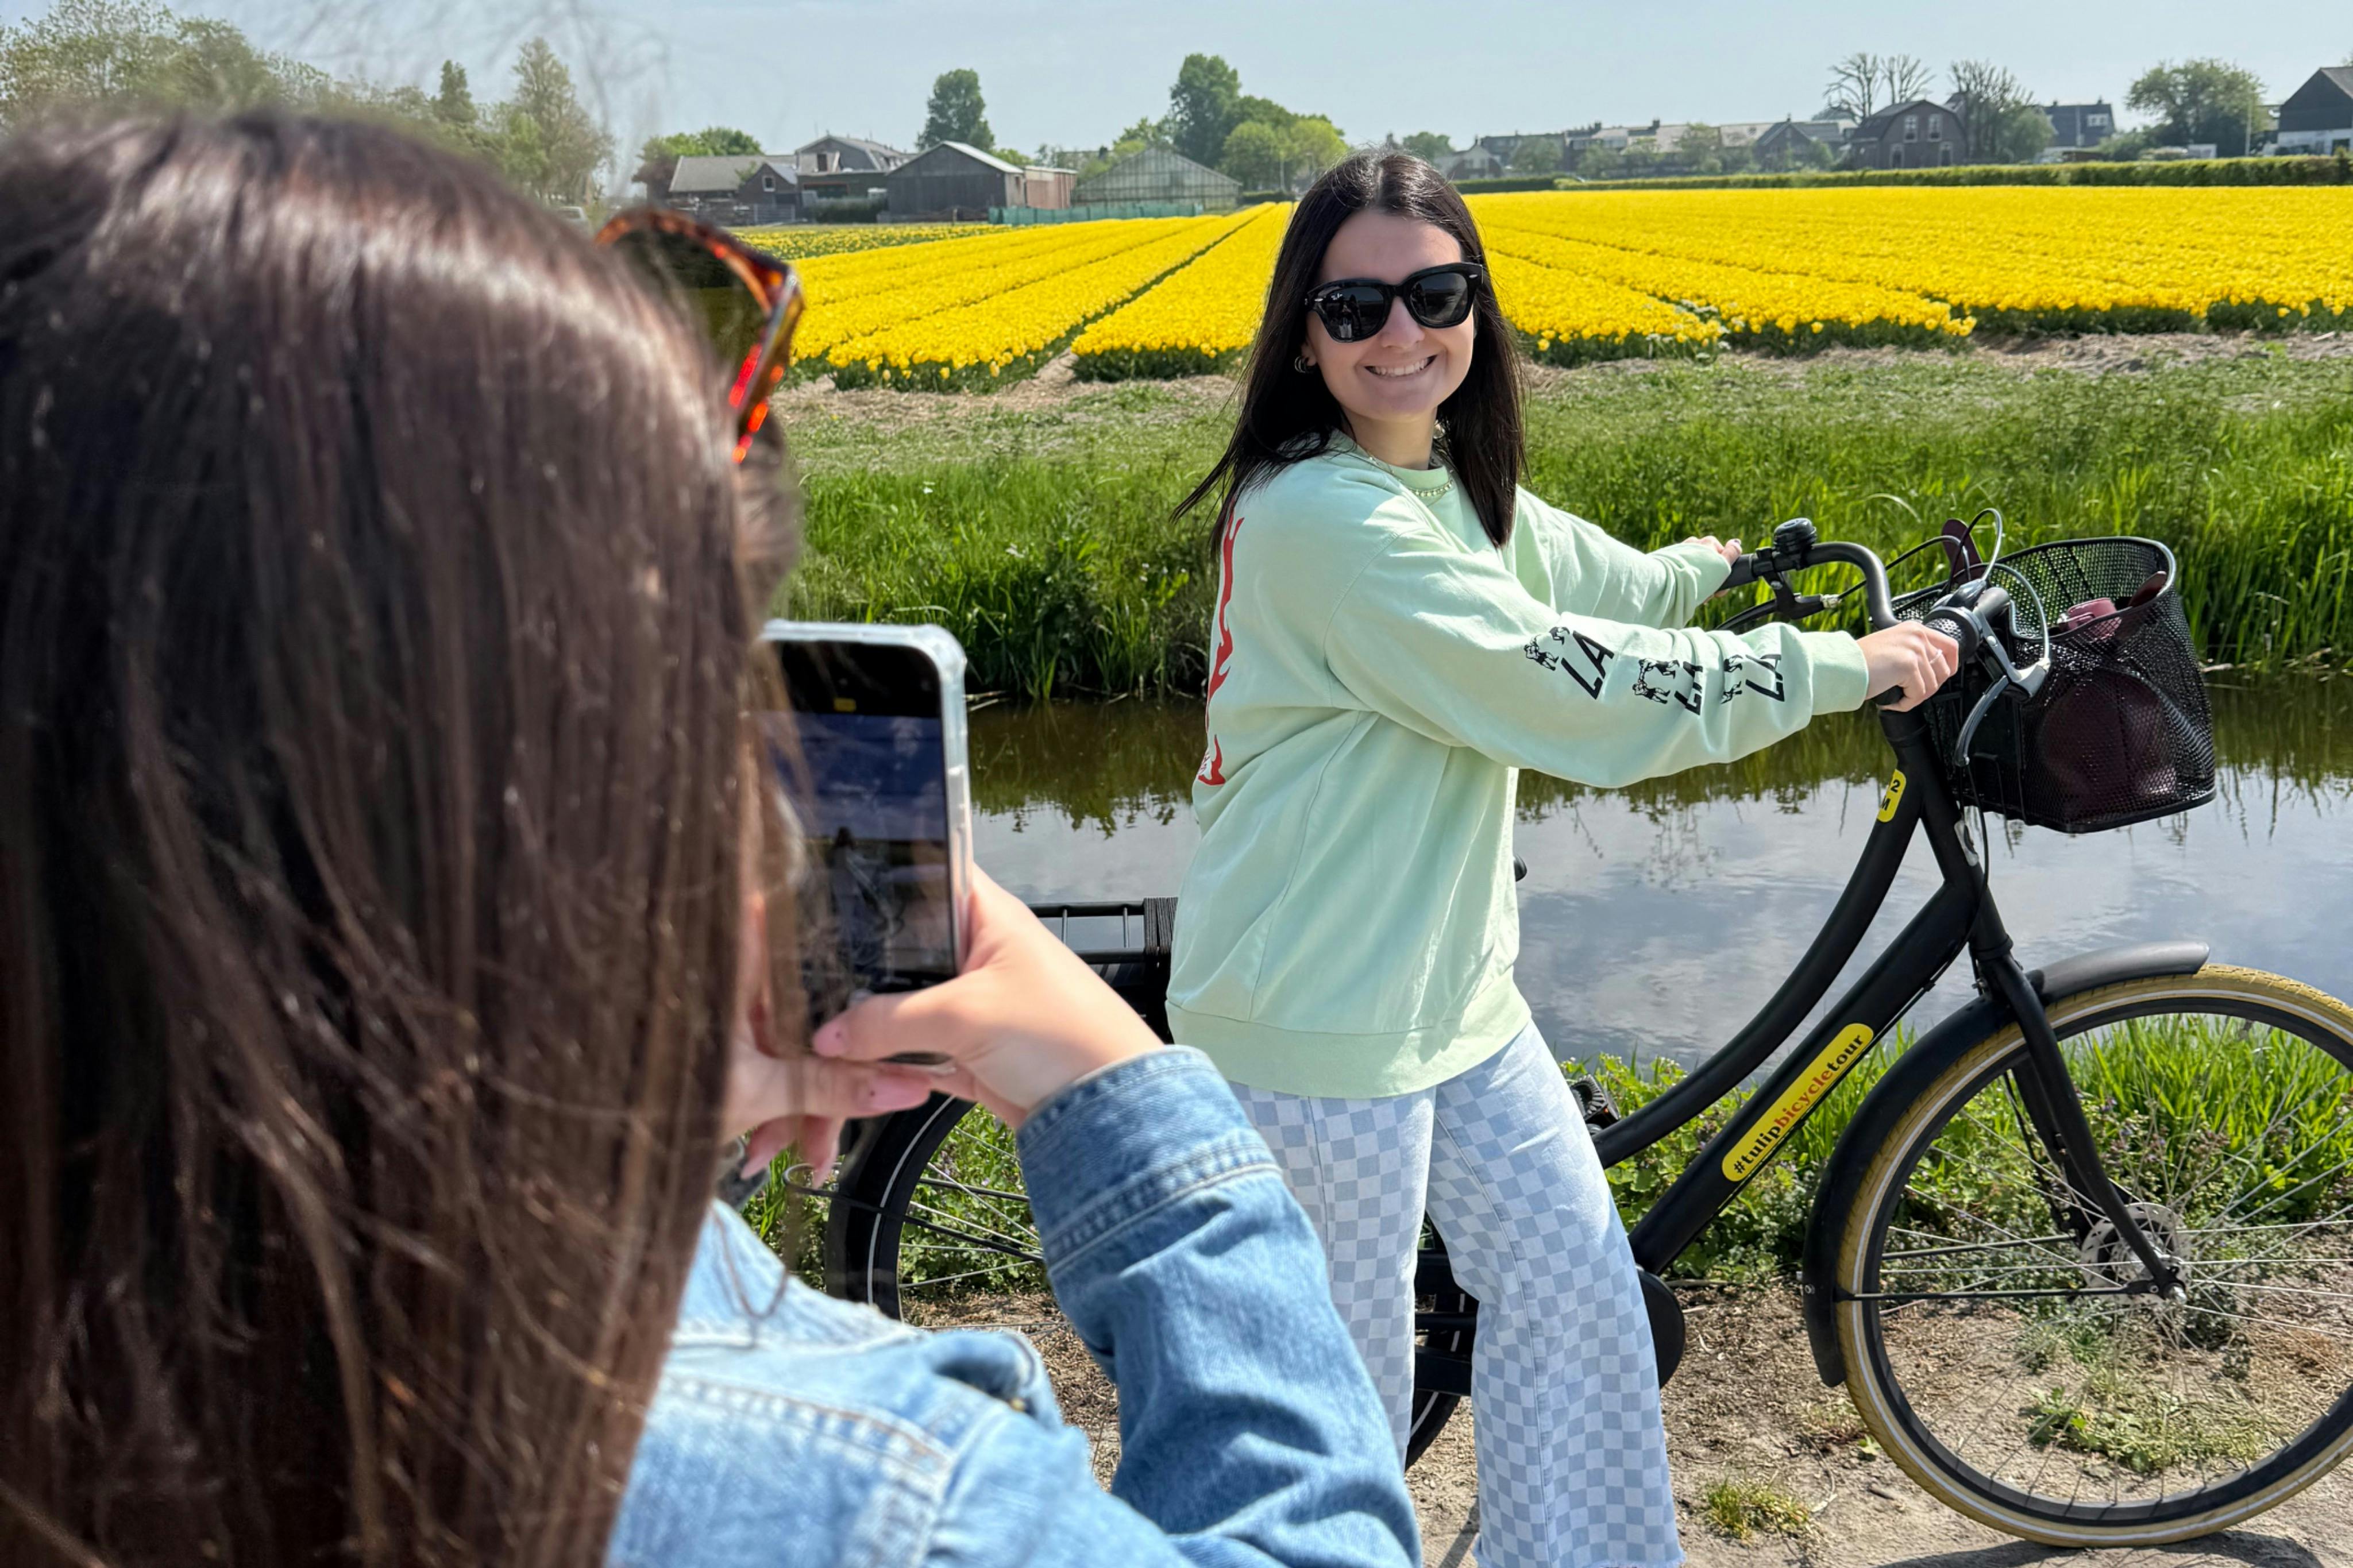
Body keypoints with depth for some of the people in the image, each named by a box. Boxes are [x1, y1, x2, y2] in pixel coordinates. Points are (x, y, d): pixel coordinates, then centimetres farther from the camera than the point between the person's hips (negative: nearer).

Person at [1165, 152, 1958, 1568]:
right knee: (1349, 1376, 7)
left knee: (1577, 1284, 18)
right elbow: (1573, 686, -25)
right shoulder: (1327, 517, -24)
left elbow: (1585, 578, 27)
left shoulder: (1440, 482, 6)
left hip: (1452, 990, 9)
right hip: (1322, 1029, -9)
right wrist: (1833, 668, -16)